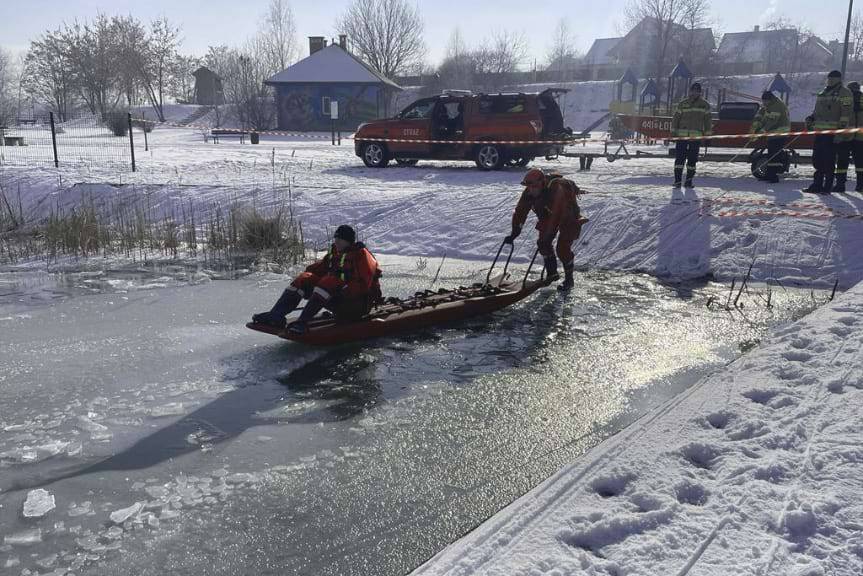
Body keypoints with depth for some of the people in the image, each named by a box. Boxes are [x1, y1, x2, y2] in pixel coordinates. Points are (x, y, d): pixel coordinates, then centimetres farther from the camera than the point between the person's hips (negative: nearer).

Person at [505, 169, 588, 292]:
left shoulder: (556, 190, -39)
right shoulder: (529, 192, -19)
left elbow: (556, 215, -42)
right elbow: (520, 211, -16)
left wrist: (546, 235, -44)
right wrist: (514, 233, -23)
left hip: (569, 218, -7)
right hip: (547, 217, 7)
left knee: (562, 248, -16)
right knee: (543, 243, -2)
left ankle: (569, 280, 0)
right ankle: (552, 273, 16)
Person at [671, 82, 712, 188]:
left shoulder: (704, 105, 8)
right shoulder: (682, 104, 6)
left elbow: (708, 120, 11)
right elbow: (675, 118, 8)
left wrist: (708, 134, 6)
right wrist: (673, 132, 2)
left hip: (696, 137, 1)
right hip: (682, 135, -1)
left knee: (692, 159, 4)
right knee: (679, 158, -6)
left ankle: (689, 181, 13)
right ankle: (677, 180, -3)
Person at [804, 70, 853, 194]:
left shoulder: (844, 93, -2)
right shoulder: (822, 93, 22)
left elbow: (846, 113, -10)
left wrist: (842, 128, -18)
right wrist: (810, 119, 12)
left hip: (832, 132, -7)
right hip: (820, 131, 7)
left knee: (828, 160, -7)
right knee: (817, 159, 7)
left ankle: (827, 187, -2)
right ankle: (817, 185, 14)